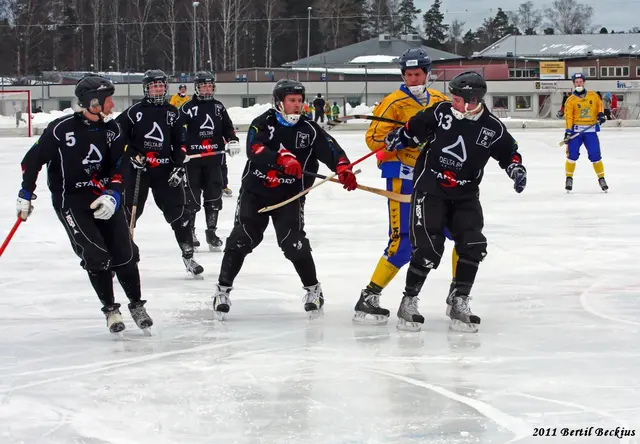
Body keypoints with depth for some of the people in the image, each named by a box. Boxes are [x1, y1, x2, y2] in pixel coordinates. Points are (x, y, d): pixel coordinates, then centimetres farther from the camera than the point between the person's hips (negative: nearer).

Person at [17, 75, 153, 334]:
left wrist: (113, 194, -19)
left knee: (124, 252, -3)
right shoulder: (61, 129, -13)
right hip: (70, 199, -4)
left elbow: (120, 166, -2)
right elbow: (33, 159, -5)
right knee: (95, 254, -16)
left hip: (104, 197, 4)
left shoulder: (112, 130, 2)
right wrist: (26, 195, -3)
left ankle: (136, 305, 15)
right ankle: (110, 309, 0)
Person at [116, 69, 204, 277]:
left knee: (178, 211, -2)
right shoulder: (134, 112, -3)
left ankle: (188, 254, 8)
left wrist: (179, 166, 0)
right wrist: (131, 155, -12)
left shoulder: (172, 112, 8)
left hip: (164, 170, 3)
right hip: (137, 168, -2)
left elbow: (179, 143, 9)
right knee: (128, 211, -1)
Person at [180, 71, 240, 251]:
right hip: (192, 157, -3)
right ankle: (189, 230, 12)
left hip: (214, 158, 3)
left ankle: (211, 231, 8)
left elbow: (228, 127, 16)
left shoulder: (218, 107, 13)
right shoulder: (188, 108, -1)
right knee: (192, 195, -2)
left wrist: (233, 140, -1)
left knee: (214, 195, 1)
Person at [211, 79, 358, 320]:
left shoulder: (309, 129, -1)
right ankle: (223, 289, 8)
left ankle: (313, 289, 6)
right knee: (241, 240, -4)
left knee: (293, 242, -12)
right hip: (255, 191, 0)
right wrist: (281, 158, -42)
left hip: (289, 195, 0)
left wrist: (343, 168, -33)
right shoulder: (262, 123, -7)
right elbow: (254, 149, -25)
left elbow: (330, 150, -12)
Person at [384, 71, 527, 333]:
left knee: (473, 245, -10)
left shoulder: (492, 128, -3)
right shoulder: (441, 112, -6)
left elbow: (508, 152, 9)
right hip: (430, 187, -3)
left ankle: (458, 299, 7)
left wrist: (516, 168, -8)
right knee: (429, 247, -13)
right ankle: (409, 300, 1)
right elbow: (415, 128, 7)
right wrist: (398, 138, -4)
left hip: (465, 194, 3)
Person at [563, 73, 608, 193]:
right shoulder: (571, 100, -2)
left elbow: (599, 105, 21)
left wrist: (601, 114, 3)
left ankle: (601, 178, 12)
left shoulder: (593, 96, 5)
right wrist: (568, 131, -16)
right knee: (572, 154, -7)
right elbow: (568, 116, -7)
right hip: (576, 130, -1)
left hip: (591, 130, 1)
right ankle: (569, 178, 7)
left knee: (595, 155, -1)